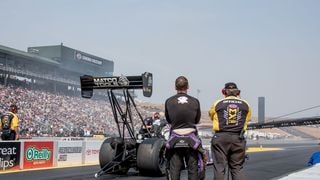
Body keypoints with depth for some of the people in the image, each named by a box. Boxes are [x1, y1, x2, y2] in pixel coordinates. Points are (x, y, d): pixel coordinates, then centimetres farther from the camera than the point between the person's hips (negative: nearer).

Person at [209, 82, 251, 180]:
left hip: (221, 137, -1)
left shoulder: (217, 104, 5)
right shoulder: (245, 105, 8)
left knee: (219, 167, 3)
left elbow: (211, 116, 19)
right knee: (238, 167, 7)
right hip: (238, 138, 1)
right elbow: (247, 120, 13)